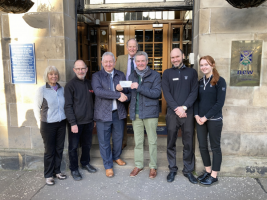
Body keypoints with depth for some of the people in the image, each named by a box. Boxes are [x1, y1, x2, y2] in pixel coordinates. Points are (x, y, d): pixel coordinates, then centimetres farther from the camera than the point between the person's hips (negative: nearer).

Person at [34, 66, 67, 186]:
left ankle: (57, 171, 31)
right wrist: (40, 124, -1)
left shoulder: (62, 89, 3)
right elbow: (36, 108, -2)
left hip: (61, 123, 4)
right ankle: (48, 175, 24)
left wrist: (64, 119, 6)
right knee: (49, 151, 6)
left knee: (59, 149, 12)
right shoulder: (41, 90, -8)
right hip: (48, 125, -4)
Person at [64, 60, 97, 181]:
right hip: (76, 122, -5)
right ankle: (74, 169, 23)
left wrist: (93, 118, 14)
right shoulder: (70, 85, -9)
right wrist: (73, 123, -16)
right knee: (73, 147, 7)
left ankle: (85, 163, 37)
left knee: (87, 144, 17)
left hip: (88, 121, 5)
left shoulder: (89, 84, 8)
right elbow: (68, 106, -11)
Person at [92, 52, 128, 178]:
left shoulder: (121, 75, 9)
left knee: (118, 138, 18)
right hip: (103, 114, -3)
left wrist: (122, 90, -18)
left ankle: (116, 157, 44)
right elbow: (98, 91, -21)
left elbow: (126, 92, 6)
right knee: (104, 141, 6)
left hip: (118, 112, 4)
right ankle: (108, 166, 24)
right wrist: (118, 94, -24)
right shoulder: (96, 76, -3)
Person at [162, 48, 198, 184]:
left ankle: (188, 170, 21)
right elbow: (166, 93, -2)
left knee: (188, 143, 6)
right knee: (171, 143, 7)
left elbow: (194, 92, 0)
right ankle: (172, 169, 22)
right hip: (172, 113, 0)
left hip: (187, 112, 0)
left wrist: (184, 107, -13)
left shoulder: (191, 72, 8)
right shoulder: (167, 73, 7)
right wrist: (176, 109, -13)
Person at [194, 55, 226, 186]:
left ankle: (214, 176, 18)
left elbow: (220, 102, -12)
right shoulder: (200, 82, 10)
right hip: (200, 119, 5)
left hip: (214, 119, -5)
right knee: (202, 146, 10)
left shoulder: (220, 81, -6)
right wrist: (196, 115, -7)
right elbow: (196, 100, 9)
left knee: (215, 147, 6)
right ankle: (207, 171, 27)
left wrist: (206, 117, -14)